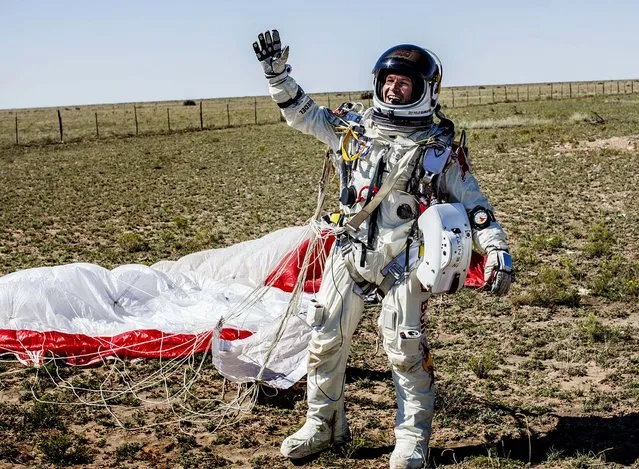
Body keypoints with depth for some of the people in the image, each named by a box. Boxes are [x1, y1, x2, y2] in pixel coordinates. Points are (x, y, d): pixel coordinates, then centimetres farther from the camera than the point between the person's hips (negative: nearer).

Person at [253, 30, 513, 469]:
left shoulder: (439, 148, -1)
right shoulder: (353, 126, 8)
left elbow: (473, 202, 0)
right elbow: (302, 112, 16)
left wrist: (497, 249, -9)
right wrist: (277, 72, 6)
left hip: (403, 262, -4)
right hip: (350, 254, 4)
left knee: (405, 349, -2)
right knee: (327, 340, 8)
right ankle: (324, 425, 26)